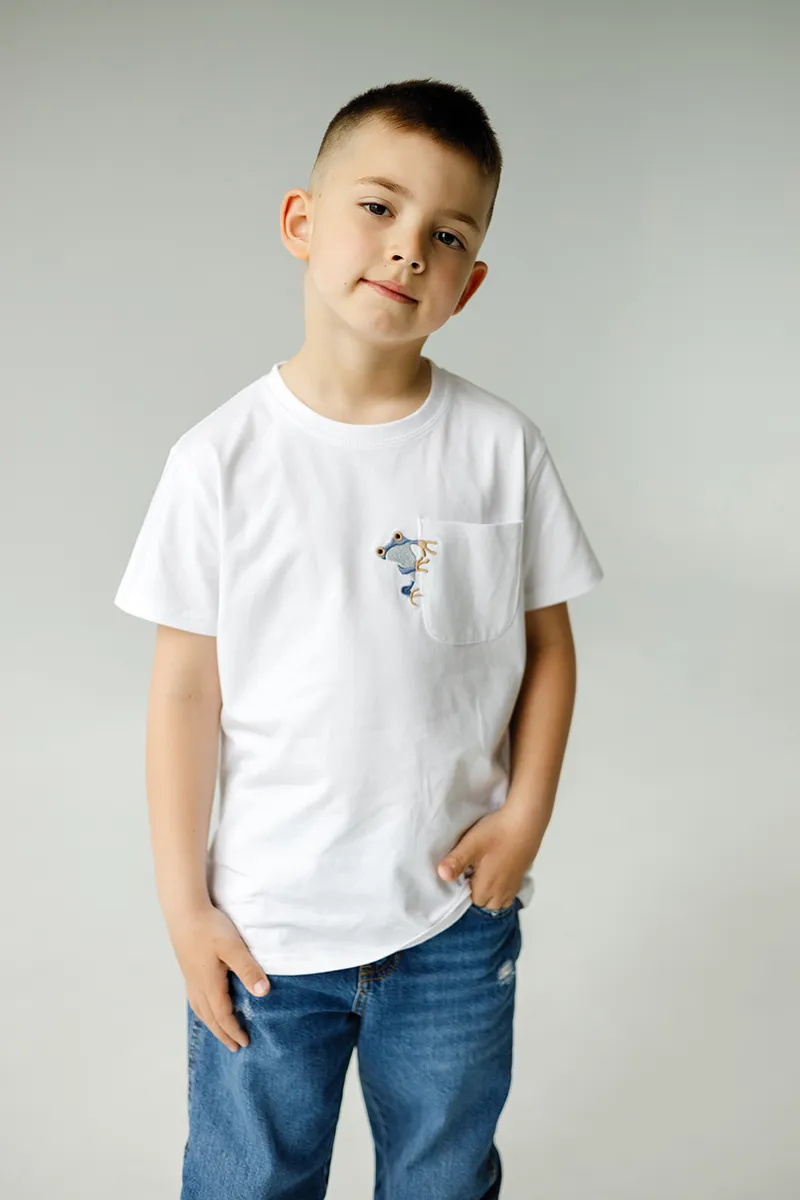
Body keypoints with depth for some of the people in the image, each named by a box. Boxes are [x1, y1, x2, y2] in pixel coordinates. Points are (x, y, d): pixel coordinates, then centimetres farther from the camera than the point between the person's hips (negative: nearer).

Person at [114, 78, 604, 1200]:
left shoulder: (503, 446, -8)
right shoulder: (222, 458, -11)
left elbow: (547, 644, 2)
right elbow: (185, 692, -7)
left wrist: (526, 814, -8)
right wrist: (184, 905, -5)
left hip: (457, 921, 1)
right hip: (265, 925, -1)